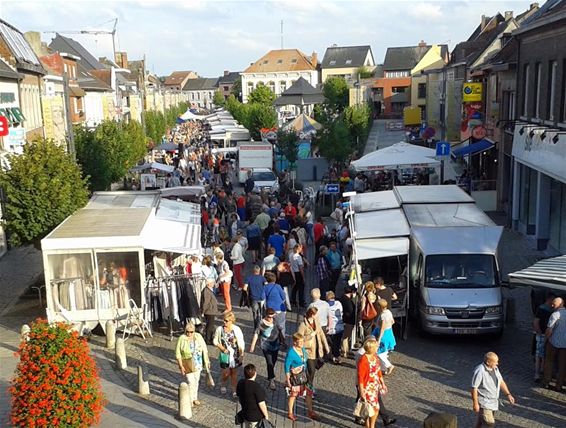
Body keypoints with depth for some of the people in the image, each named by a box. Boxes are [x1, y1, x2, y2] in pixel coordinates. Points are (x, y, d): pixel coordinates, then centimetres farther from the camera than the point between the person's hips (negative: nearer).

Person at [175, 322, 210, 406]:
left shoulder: (198, 337, -4)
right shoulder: (181, 339, -13)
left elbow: (204, 349, 4)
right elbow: (178, 354, -9)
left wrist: (207, 361, 3)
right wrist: (181, 366, -11)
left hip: (198, 364, 4)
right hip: (187, 364, -3)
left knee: (196, 381, 14)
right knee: (191, 382, -5)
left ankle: (195, 398, 31)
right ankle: (190, 399, 14)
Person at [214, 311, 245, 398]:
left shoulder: (237, 329, -12)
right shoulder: (220, 329, -10)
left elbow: (241, 343, -5)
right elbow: (215, 341, 2)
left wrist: (241, 355, -7)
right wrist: (222, 348, -13)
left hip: (235, 354, 0)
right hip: (225, 354, 0)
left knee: (234, 372, 12)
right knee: (226, 373, 2)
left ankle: (234, 390, 28)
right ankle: (223, 385, 34)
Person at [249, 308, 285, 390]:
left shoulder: (275, 322, -3)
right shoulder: (261, 323, -15)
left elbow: (280, 332, 11)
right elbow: (256, 334, -7)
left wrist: (283, 342, 19)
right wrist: (252, 346, -4)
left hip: (275, 346, 5)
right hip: (266, 347, -4)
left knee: (273, 363, 16)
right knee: (270, 363, -10)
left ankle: (270, 377, 37)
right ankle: (271, 381, 0)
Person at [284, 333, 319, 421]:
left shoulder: (303, 350, -2)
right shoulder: (291, 353, -24)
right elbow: (287, 366, -18)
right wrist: (288, 379, -16)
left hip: (303, 375, 7)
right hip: (294, 376, -7)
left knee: (309, 392, 10)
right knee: (293, 394, 9)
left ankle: (310, 412, 27)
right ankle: (290, 413, 28)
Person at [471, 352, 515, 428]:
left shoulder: (495, 369, 5)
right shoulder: (480, 371, -22)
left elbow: (501, 382, 18)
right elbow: (474, 388, -20)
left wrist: (508, 394, 9)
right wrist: (475, 404, -20)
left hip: (493, 403, 8)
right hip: (484, 403, -8)